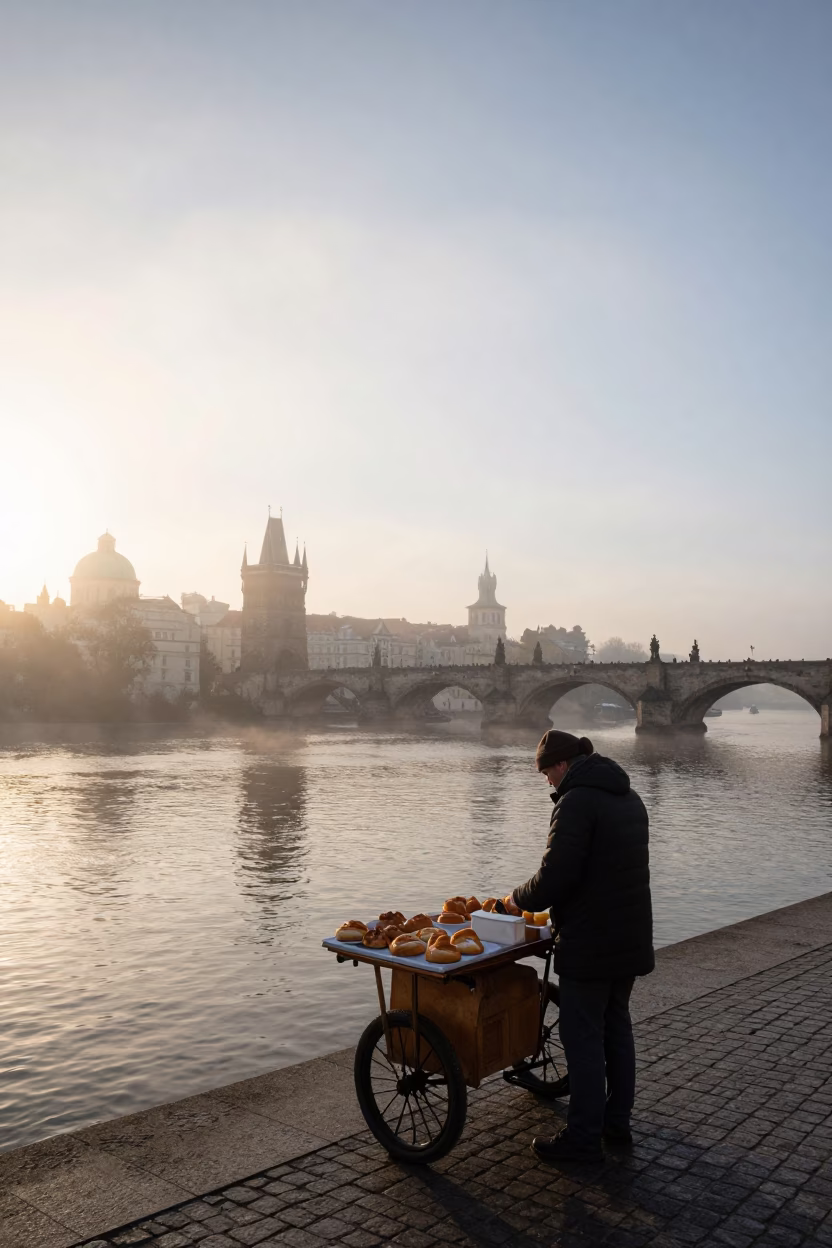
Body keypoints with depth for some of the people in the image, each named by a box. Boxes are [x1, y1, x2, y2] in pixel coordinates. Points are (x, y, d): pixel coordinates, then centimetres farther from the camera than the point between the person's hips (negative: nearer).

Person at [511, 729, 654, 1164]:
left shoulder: (577, 802, -18)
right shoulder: (629, 798, 12)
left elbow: (554, 877, -24)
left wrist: (520, 897, -4)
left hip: (589, 944, -9)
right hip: (630, 938, 9)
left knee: (583, 1038, 2)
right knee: (617, 1027, 19)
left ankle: (584, 1138, 11)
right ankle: (617, 1122, 30)